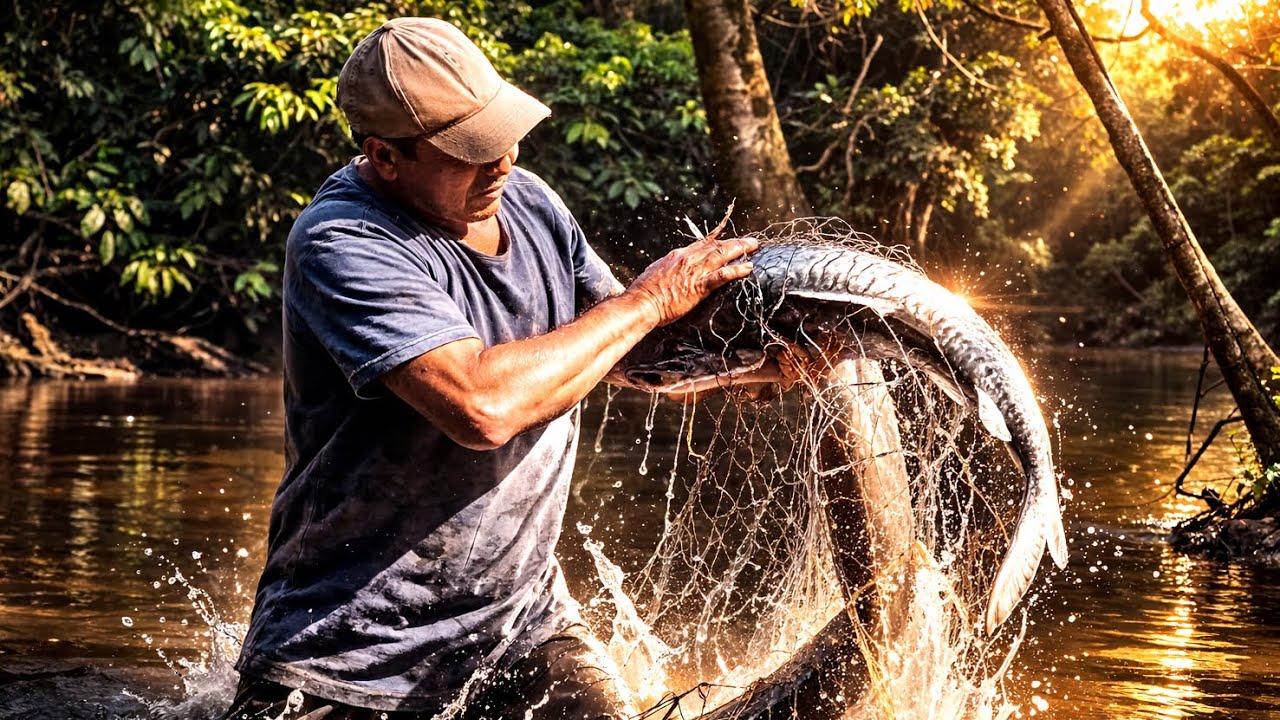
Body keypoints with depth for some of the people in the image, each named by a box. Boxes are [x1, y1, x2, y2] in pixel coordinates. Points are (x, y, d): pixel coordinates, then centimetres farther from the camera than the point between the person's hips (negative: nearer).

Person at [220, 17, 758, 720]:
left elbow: (631, 354, 13)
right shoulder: (341, 244, -21)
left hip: (520, 615, 6)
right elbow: (481, 406, -33)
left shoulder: (526, 200, 3)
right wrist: (648, 300, -20)